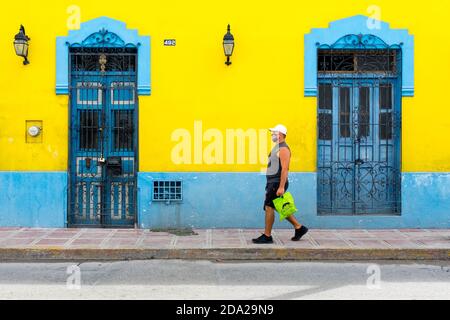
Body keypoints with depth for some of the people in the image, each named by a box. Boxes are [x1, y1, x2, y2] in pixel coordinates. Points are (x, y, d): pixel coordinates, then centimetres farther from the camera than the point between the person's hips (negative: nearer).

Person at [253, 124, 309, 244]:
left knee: (269, 207, -7)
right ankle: (299, 228, 21)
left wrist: (281, 187, -26)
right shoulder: (277, 148, 18)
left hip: (278, 183, -10)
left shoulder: (283, 149, -14)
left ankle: (267, 236, 1)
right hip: (272, 182, 10)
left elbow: (284, 169, -21)